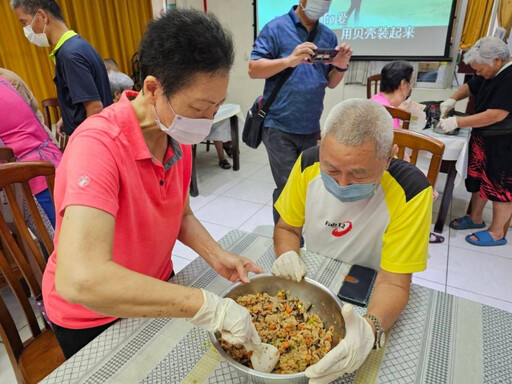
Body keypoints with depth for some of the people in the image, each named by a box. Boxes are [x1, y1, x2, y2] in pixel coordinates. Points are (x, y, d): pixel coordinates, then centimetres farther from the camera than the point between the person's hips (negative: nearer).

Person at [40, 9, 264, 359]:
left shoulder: (179, 136, -12)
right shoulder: (98, 145, -34)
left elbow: (182, 215, -1)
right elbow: (79, 281, -45)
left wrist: (216, 255, -18)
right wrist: (210, 306, -44)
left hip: (156, 293, 6)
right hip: (91, 320, -5)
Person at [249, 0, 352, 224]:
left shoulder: (328, 36, 12)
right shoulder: (276, 28, -3)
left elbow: (331, 82, 16)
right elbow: (253, 69, -9)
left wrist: (341, 66, -6)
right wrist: (289, 60, -23)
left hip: (311, 128, 6)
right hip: (279, 126, -5)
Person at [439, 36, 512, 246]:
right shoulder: (490, 74, 6)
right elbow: (471, 87, 23)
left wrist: (457, 122, -26)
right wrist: (452, 99, 3)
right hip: (482, 137, 9)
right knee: (477, 178, 16)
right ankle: (475, 218, 33)